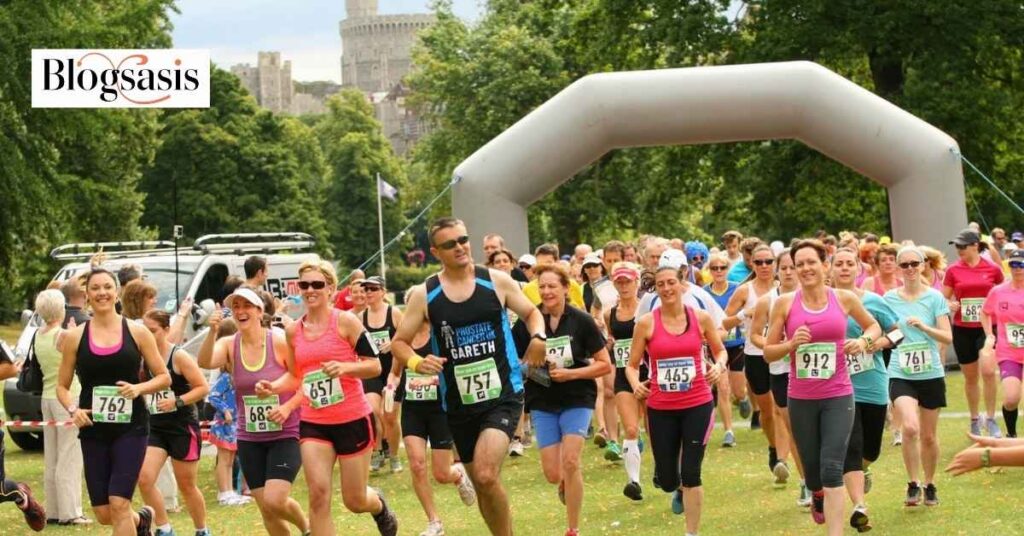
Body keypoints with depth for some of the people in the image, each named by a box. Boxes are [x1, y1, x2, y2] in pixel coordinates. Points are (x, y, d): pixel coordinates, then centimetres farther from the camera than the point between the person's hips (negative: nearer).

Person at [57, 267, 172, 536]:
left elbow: (164, 377, 5)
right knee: (103, 514, 5)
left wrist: (138, 388, -14)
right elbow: (62, 386, 9)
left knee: (119, 504, -14)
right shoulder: (75, 337, 4)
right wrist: (73, 410, -10)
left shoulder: (137, 332, 1)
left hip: (131, 426, -2)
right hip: (93, 430, 2)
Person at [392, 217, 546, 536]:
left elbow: (531, 312, 13)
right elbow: (399, 342, 5)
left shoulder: (497, 282, -2)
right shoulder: (424, 295, -1)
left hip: (503, 395, -3)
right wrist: (416, 363, -16)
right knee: (481, 483, 13)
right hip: (458, 403, 3)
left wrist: (538, 336, -9)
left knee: (486, 475, -23)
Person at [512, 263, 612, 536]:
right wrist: (529, 367, -17)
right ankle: (567, 485, 37)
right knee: (553, 474, -2)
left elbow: (605, 365, -5)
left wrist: (570, 374, -17)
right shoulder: (528, 322, -5)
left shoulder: (581, 321, -8)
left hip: (577, 400, -2)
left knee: (570, 461, -17)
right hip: (543, 402, 2)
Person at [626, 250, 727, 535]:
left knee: (691, 473, -6)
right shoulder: (646, 323, -6)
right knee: (666, 479, 7)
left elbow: (720, 350, 11)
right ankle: (678, 490, 46)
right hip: (660, 408, 1)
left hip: (697, 405, -1)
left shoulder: (701, 318, -4)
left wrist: (719, 367, -11)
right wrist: (636, 384, -21)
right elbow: (632, 364, 0)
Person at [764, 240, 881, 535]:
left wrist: (864, 341, -4)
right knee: (812, 466, 15)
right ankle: (818, 498, 51)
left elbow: (874, 326, 17)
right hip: (801, 399, 1)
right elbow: (768, 353, 2)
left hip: (838, 396, -1)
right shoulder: (785, 303, -3)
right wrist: (792, 344, -17)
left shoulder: (845, 299, -1)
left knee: (832, 468, -13)